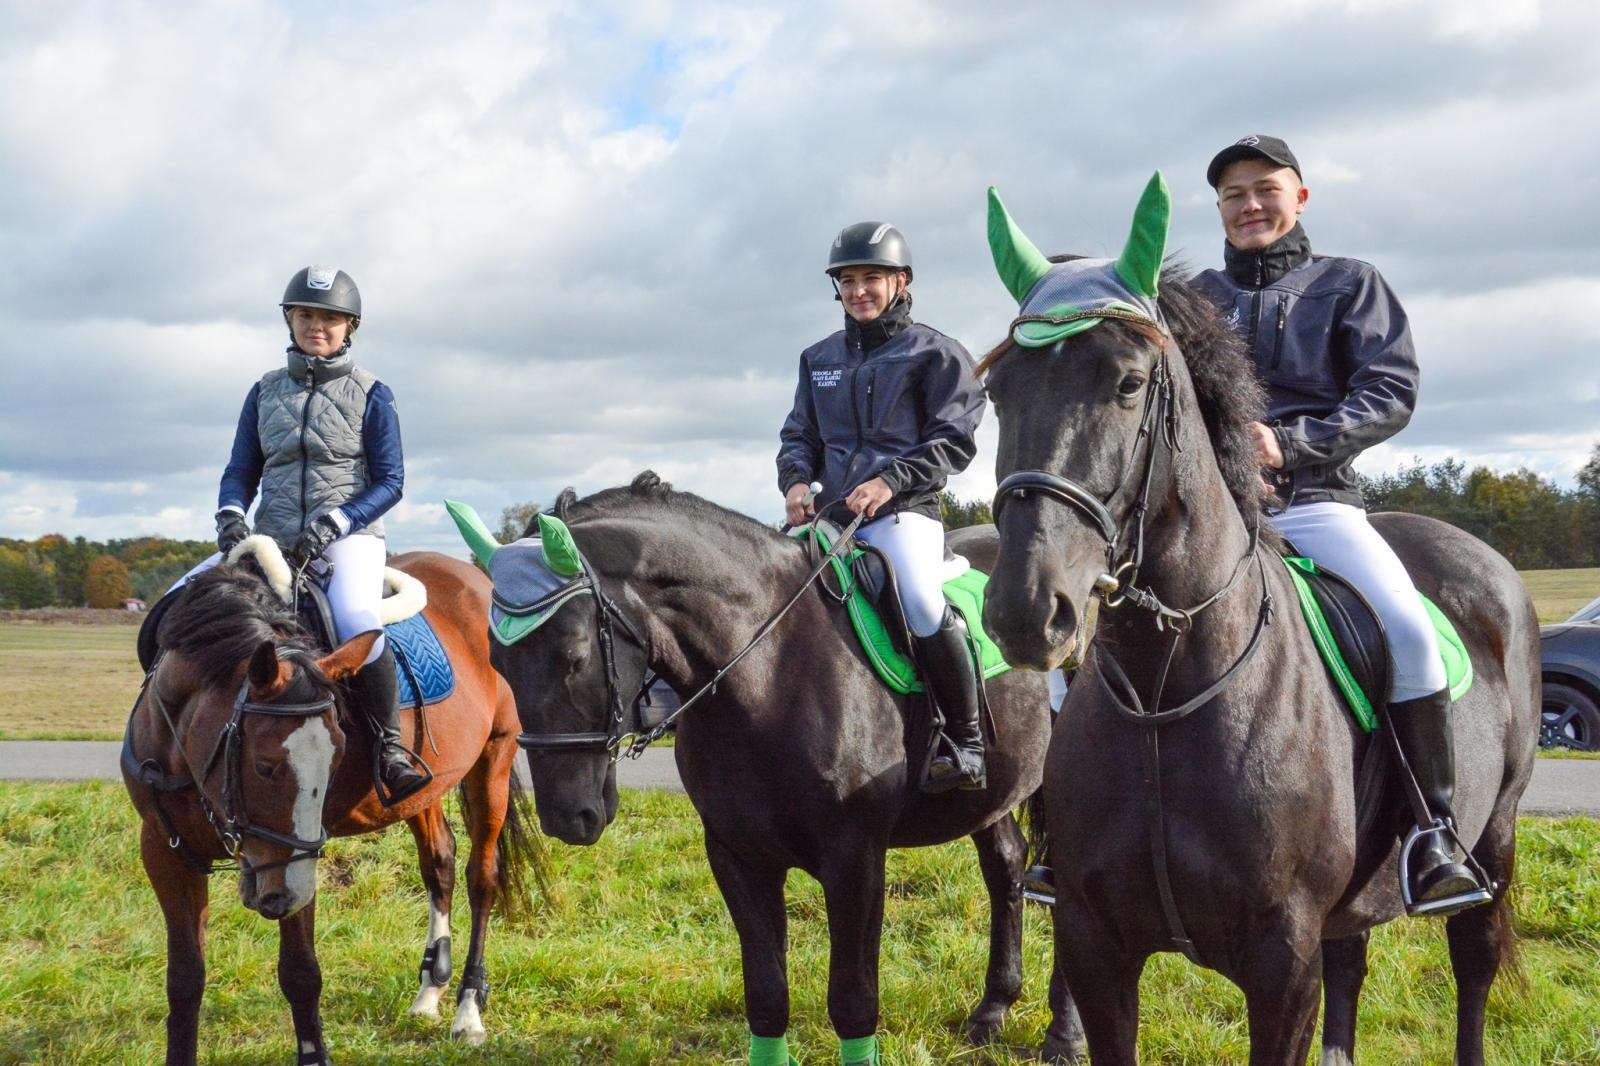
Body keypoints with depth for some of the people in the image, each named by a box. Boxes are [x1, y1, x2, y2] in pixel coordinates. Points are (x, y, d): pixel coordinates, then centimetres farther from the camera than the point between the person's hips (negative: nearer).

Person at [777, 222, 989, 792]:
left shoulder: (934, 353, 4)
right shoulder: (819, 358, 20)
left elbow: (953, 440, -4)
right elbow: (799, 434, 20)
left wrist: (891, 480, -17)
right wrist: (795, 480, -2)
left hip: (903, 510, -6)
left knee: (923, 606, -32)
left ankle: (966, 741, -16)